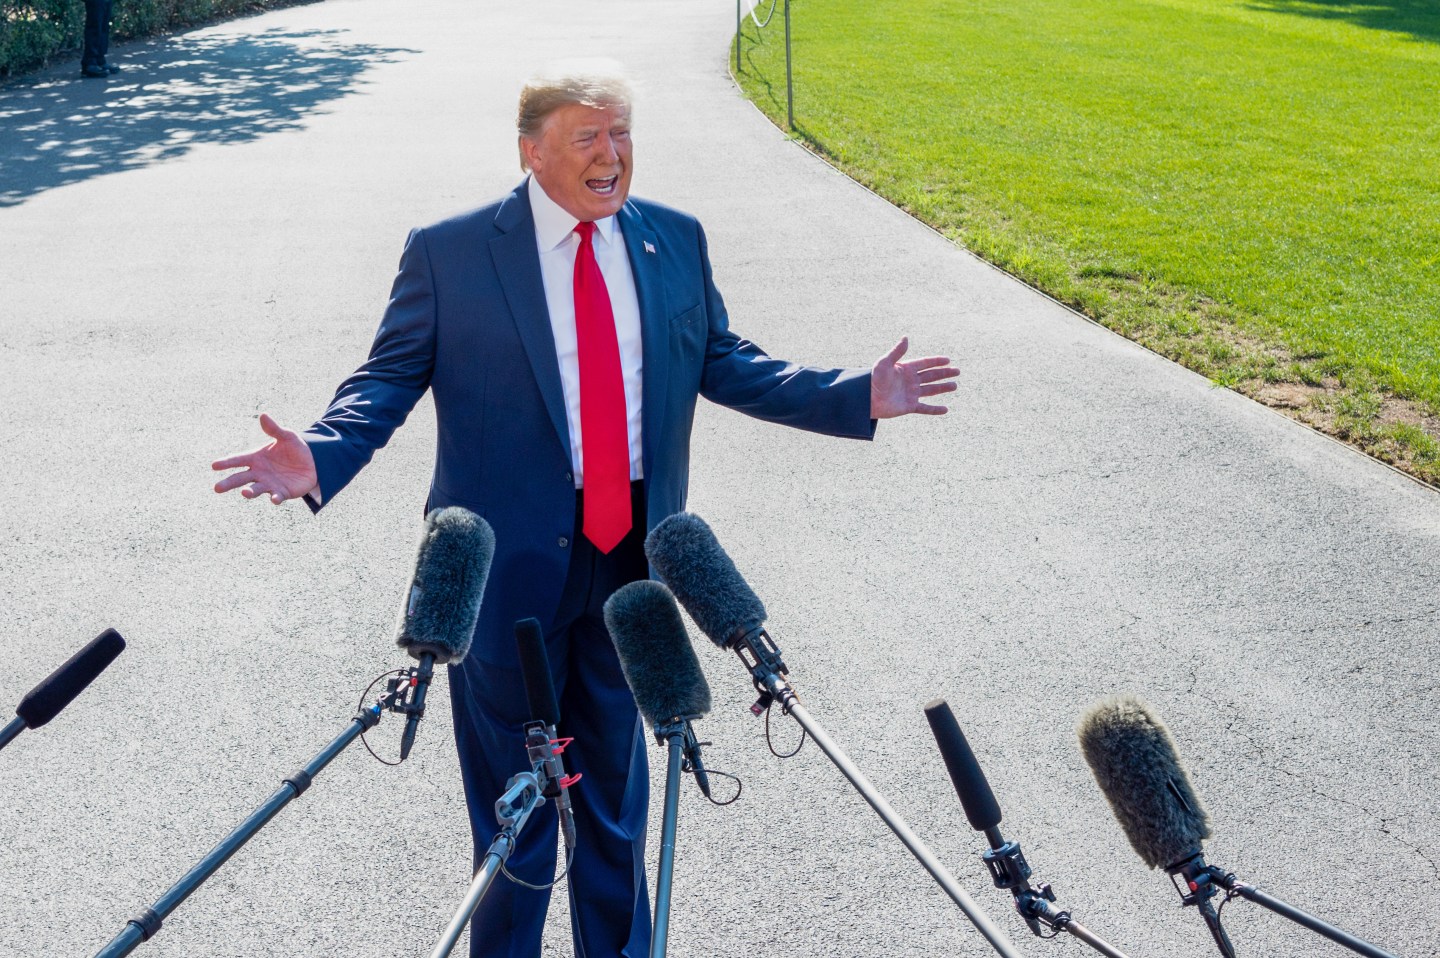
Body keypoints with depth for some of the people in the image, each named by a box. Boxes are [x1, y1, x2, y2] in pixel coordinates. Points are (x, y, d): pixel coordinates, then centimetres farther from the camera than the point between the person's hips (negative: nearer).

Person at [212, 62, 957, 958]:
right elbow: (390, 376, -6)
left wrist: (858, 397, 2)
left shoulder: (675, 239, 5)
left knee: (619, 783, 19)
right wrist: (319, 457, -25)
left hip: (634, 554, 4)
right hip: (511, 564, -3)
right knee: (512, 797, 10)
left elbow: (723, 361, 11)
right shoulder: (447, 252, -7)